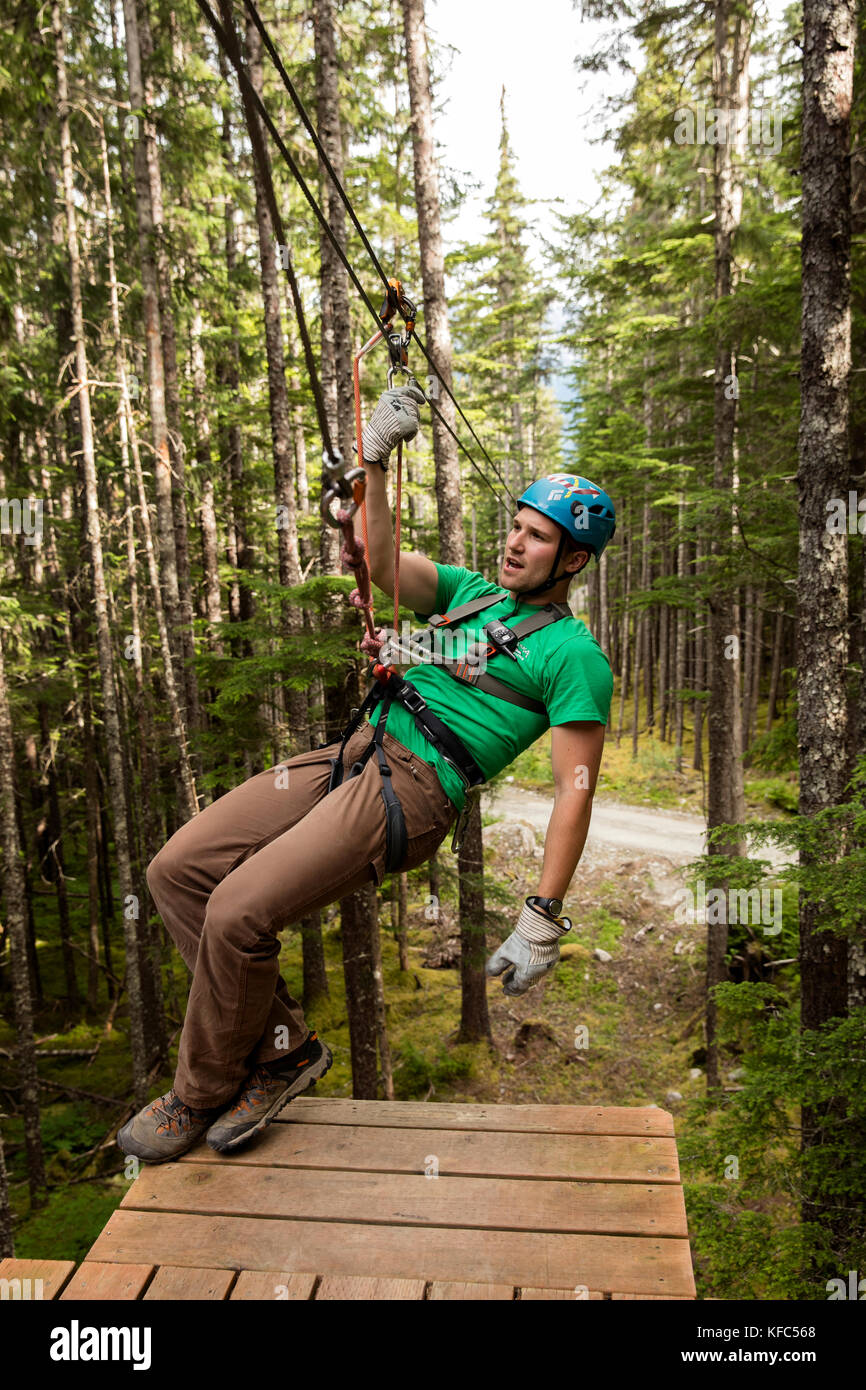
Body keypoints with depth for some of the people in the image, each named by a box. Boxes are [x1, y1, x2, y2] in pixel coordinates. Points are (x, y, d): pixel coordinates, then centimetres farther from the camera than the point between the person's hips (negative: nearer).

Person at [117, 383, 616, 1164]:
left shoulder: (572, 654, -1)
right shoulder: (471, 592, 21)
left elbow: (576, 788, -7)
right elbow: (380, 560, 9)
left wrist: (542, 921, -13)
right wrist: (376, 459, -3)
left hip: (414, 790, -8)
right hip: (354, 752, 8)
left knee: (238, 915, -21)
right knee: (177, 872, -2)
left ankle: (200, 1096, 7)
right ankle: (281, 1047, 8)